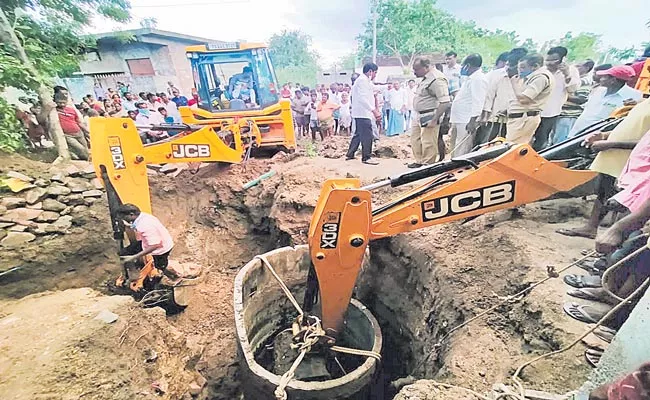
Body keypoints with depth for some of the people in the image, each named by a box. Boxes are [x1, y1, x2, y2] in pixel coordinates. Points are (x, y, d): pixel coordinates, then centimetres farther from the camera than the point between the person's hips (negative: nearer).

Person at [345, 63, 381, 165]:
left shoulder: (363, 80, 21)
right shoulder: (363, 80, -11)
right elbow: (363, 98, -22)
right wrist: (374, 110, -24)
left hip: (360, 113, 11)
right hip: (363, 113, -11)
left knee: (358, 134, 15)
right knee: (367, 135, -8)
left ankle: (350, 154, 21)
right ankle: (366, 158, -3)